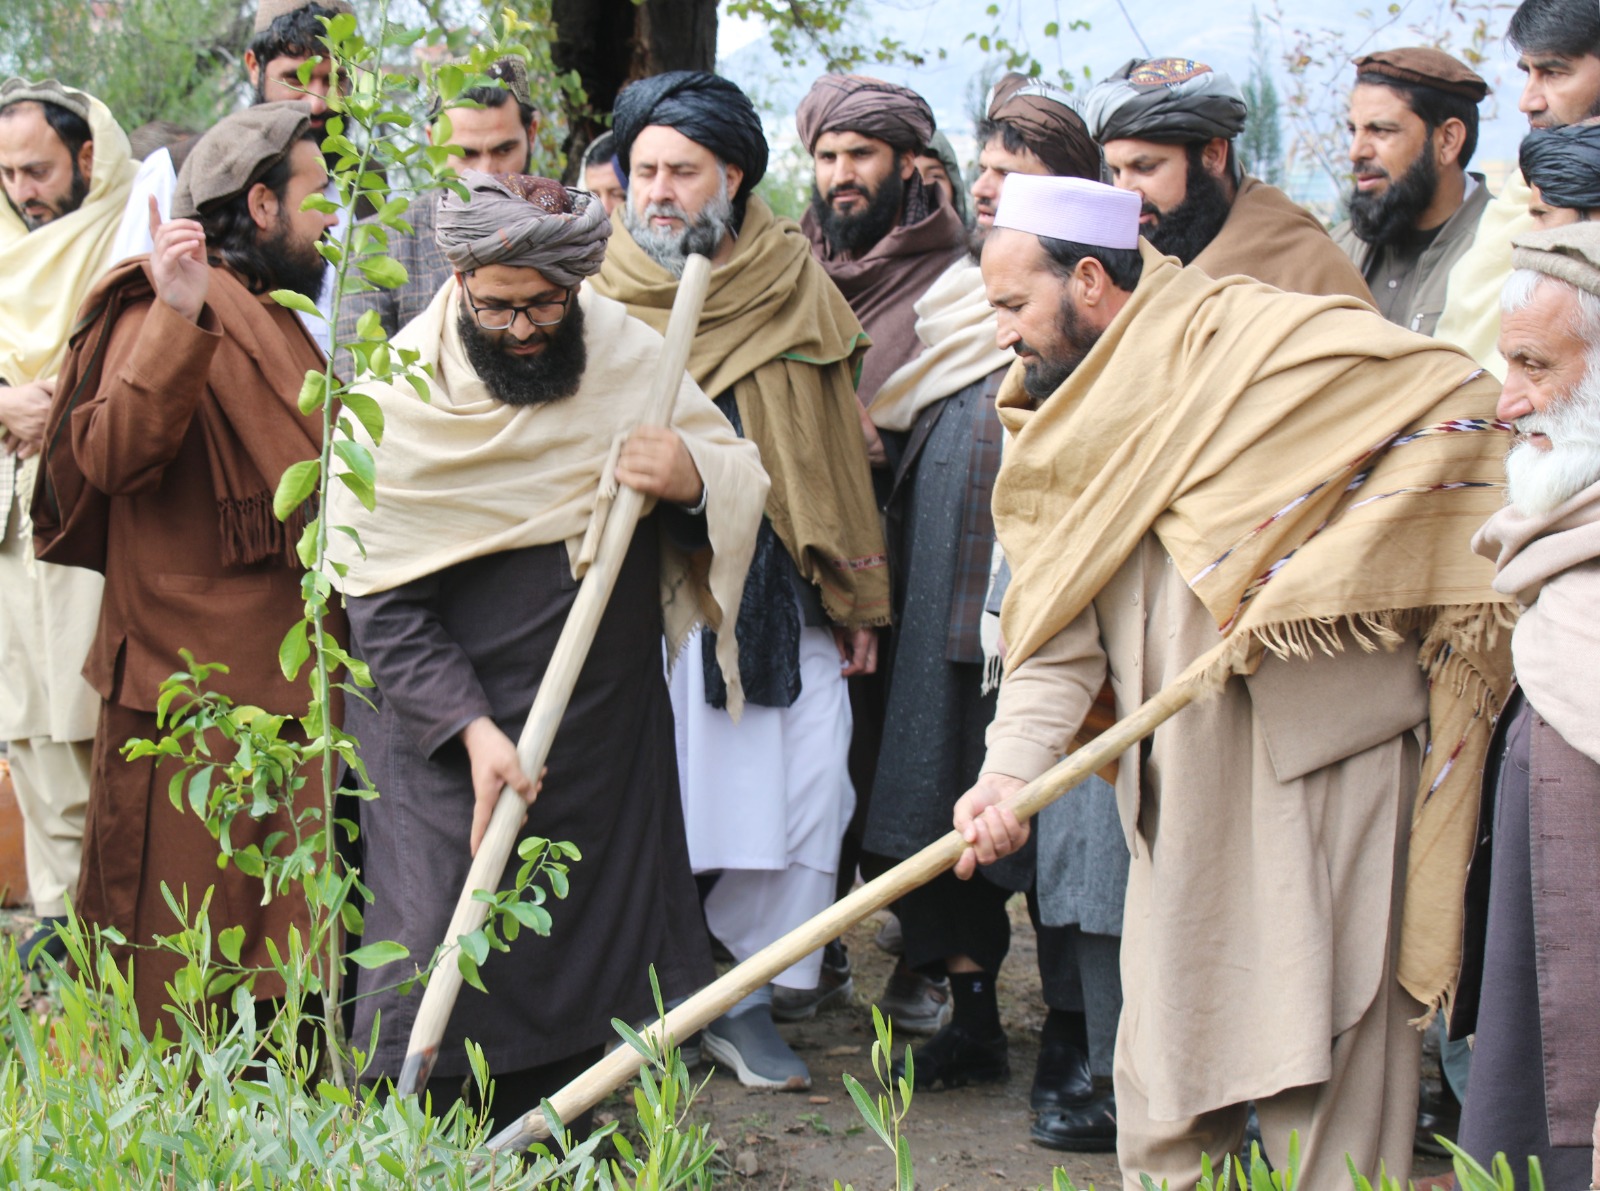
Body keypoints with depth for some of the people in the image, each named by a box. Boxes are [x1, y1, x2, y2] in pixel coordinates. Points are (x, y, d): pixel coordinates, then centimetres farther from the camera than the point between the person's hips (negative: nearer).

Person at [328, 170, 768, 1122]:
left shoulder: (627, 353, 0)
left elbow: (747, 475, 7)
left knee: (592, 946, 10)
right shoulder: (399, 395, -10)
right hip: (446, 727, -4)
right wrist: (472, 730, -23)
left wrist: (693, 478, -18)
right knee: (441, 949, -10)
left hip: (607, 731, 4)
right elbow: (382, 607, -11)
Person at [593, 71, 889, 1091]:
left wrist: (856, 592, 13)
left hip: (784, 585, 2)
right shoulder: (604, 297, 5)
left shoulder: (794, 288, 9)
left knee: (805, 785, -4)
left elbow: (839, 445, 13)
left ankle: (747, 994, 8)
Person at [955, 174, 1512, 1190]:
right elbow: (1055, 632, 6)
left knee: (1322, 1057, -5)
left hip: (1316, 745, -7)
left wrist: (1306, 573, -14)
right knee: (1162, 1075, 8)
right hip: (1177, 790, 7)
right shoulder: (1069, 428, 15)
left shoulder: (1269, 340, -7)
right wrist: (1011, 771, -11)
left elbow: (1462, 403, -13)